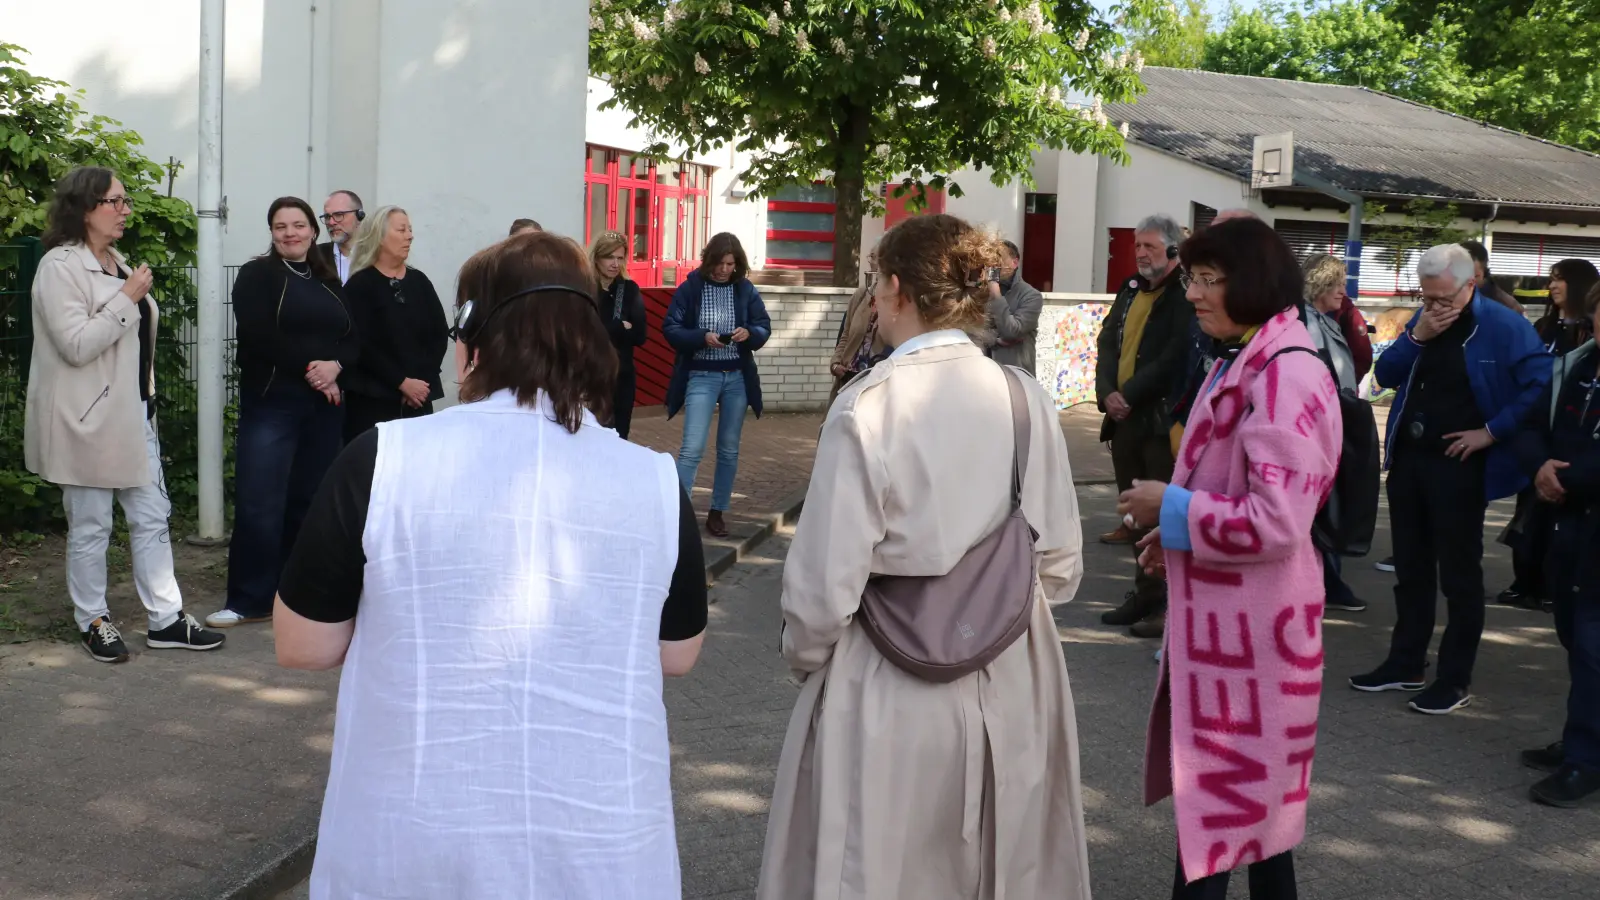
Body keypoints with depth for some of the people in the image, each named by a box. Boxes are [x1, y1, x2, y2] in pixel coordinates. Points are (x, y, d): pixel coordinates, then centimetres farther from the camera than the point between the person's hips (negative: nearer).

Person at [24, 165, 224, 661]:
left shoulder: (117, 263, 13)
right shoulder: (61, 266, -13)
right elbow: (76, 344, -22)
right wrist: (128, 298, -20)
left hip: (132, 412, 8)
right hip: (87, 419, -8)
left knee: (152, 517, 7)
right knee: (90, 526, 4)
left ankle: (165, 619, 13)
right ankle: (93, 621, 18)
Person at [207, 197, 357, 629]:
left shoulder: (329, 283, 17)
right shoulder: (257, 275, 2)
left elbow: (354, 340, 9)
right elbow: (259, 337, -13)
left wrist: (335, 365, -12)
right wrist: (310, 369, -15)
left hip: (325, 407, 5)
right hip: (271, 403, -5)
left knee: (310, 500, 6)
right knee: (259, 504, -8)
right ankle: (249, 601, 0)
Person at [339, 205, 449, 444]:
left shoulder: (419, 281, 11)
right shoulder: (359, 285, -1)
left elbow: (440, 334, 5)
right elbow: (362, 345, -10)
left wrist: (423, 379, -8)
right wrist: (402, 382, -15)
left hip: (418, 397, 4)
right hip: (373, 398, -4)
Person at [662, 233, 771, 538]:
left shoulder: (746, 289, 1)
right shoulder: (690, 288, -6)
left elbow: (765, 327, 5)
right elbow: (670, 329, -7)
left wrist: (749, 333, -17)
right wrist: (702, 337, -22)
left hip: (737, 377, 3)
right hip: (701, 377, -3)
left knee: (729, 450, 11)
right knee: (692, 448, -12)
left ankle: (718, 512, 22)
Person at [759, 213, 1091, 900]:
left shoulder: (867, 407, -18)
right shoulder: (1028, 402, -6)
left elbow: (826, 582, -15)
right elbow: (1061, 565, 2)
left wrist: (804, 656, 5)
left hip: (891, 696, -4)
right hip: (1012, 686, 4)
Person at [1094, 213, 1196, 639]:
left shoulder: (1186, 295, -9)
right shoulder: (1131, 290, 16)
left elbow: (1173, 360, -17)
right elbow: (1108, 343, 11)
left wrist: (1130, 395, -15)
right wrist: (1108, 393, -5)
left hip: (1163, 422, -8)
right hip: (1124, 418, 8)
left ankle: (1170, 603, 3)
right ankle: (1145, 594, 23)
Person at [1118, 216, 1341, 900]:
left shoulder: (1285, 377, -22)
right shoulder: (1238, 363, 10)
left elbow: (1277, 522, -27)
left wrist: (1171, 508, -16)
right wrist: (1177, 532, 6)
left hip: (1250, 619, -10)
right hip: (1221, 609, 10)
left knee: (1221, 792, 1)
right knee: (1249, 785, 20)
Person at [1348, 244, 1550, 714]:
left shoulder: (1503, 326, -11)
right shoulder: (1423, 317, 6)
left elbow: (1542, 386, -16)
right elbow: (1385, 374, 4)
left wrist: (1492, 431, -17)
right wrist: (1417, 336, -11)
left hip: (1459, 465, -6)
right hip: (1407, 458, 6)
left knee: (1459, 574, 2)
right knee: (1410, 568, 14)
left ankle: (1456, 679, 11)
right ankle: (1406, 664, 25)